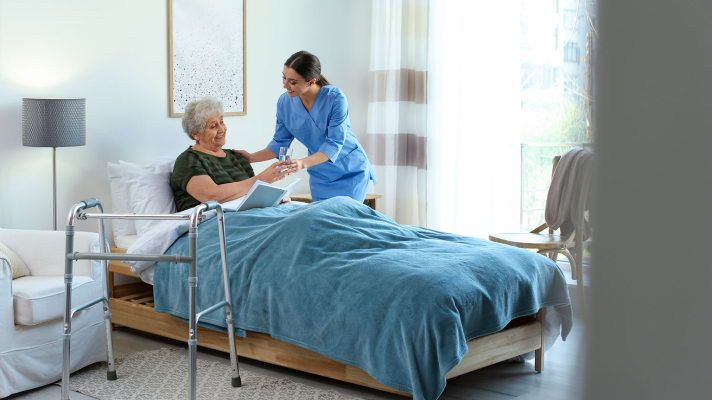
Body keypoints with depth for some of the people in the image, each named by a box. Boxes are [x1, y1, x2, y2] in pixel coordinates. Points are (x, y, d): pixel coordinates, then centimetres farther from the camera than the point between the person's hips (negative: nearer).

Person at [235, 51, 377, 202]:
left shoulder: (335, 98, -22)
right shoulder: (284, 102, -9)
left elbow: (334, 144, -25)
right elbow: (280, 143, 2)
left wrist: (303, 163, -39)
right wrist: (251, 157, -11)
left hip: (351, 172, -4)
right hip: (321, 176, 4)